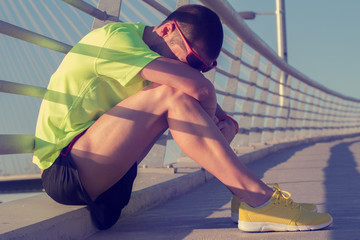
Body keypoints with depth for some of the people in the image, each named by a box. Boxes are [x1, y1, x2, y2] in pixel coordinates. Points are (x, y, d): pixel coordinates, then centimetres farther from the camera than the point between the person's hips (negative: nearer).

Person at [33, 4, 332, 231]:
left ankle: (251, 197, -5)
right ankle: (257, 199, -22)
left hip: (98, 170, 9)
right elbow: (200, 88, -27)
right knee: (172, 95, -22)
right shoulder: (116, 36, -17)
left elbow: (203, 103, 11)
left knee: (177, 98, 2)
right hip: (65, 170, -9)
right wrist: (209, 117, -6)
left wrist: (226, 124, -10)